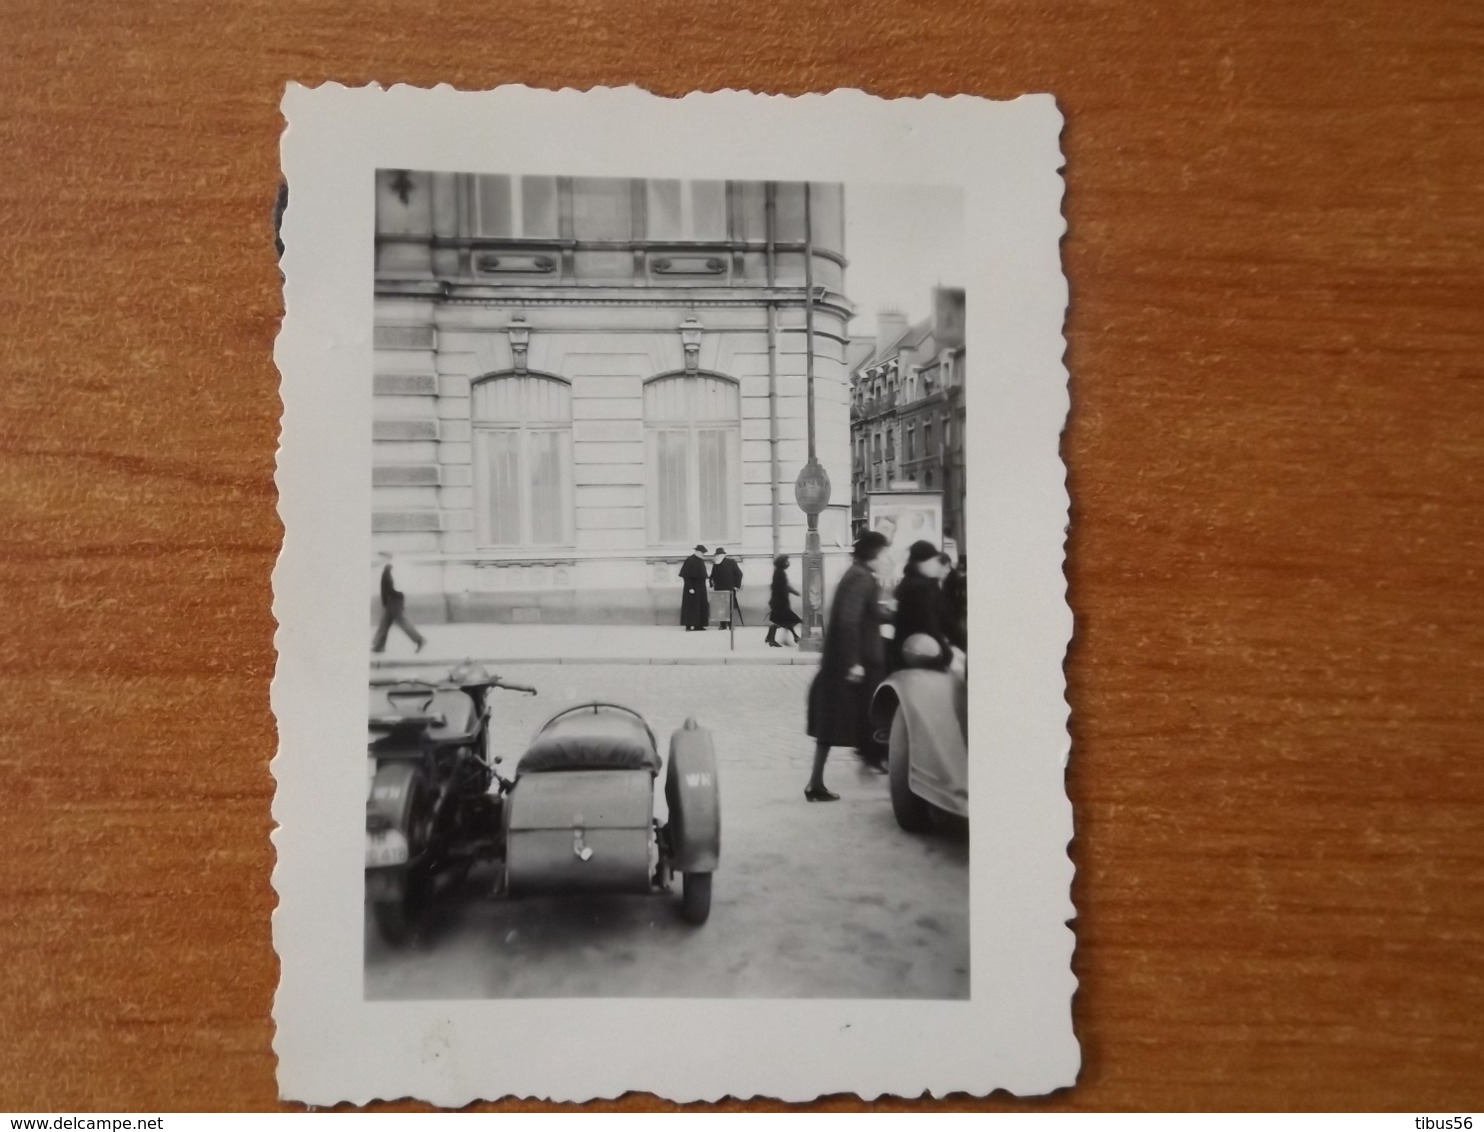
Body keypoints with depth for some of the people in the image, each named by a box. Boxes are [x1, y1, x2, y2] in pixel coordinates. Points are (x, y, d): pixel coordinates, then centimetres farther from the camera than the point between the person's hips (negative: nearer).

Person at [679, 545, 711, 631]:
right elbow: (685, 576, -16)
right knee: (691, 606, -7)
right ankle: (689, 625, -4)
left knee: (701, 606, 7)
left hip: (701, 587, 8)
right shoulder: (689, 561, -14)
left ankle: (698, 625, 11)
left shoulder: (701, 561, 11)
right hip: (693, 587, -8)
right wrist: (690, 587, -22)